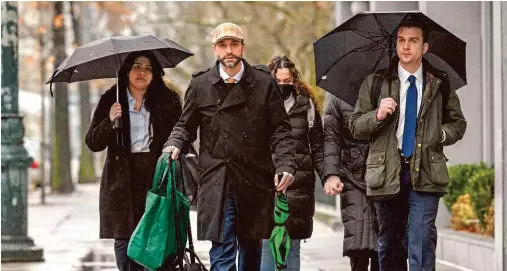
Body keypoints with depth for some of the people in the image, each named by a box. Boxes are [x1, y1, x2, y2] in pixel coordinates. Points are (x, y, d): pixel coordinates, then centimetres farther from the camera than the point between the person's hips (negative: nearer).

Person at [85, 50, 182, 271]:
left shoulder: (168, 101, 6)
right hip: (122, 183, 1)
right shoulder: (110, 100, 6)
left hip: (156, 180, 0)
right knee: (123, 237, -1)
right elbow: (93, 143, 4)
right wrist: (109, 121, -14)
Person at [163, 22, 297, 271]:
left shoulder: (264, 82, 3)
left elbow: (280, 129, 3)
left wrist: (285, 164, -10)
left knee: (251, 250, 16)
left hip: (255, 180, 1)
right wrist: (175, 144, -7)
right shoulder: (200, 85, 4)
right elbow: (186, 125, 14)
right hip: (217, 183, -1)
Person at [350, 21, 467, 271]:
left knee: (422, 238, -13)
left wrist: (442, 134, -4)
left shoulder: (440, 83, 7)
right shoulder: (375, 83, 5)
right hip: (387, 172, 1)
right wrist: (377, 116, -15)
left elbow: (458, 123, 16)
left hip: (425, 173, -1)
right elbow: (356, 127, 5)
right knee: (389, 241, 10)